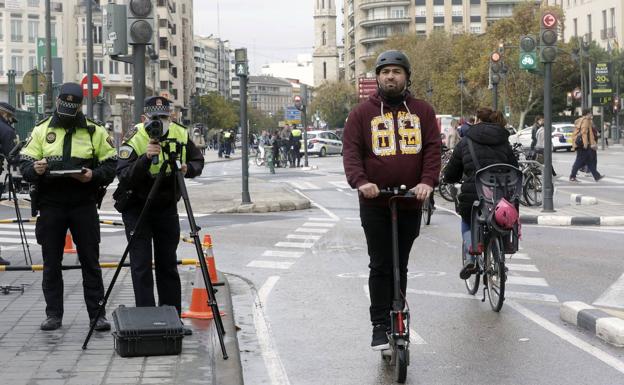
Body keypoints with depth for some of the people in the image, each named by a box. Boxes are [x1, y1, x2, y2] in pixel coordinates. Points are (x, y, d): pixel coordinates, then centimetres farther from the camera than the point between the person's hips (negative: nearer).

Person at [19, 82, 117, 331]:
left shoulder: (95, 131, 3)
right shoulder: (41, 130, 7)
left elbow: (111, 164, 2)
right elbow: (24, 164, 5)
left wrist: (93, 175, -18)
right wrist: (35, 169, -18)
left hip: (84, 205, -1)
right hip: (50, 205, 1)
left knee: (90, 261, 2)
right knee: (51, 263, 6)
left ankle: (97, 314, 7)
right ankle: (53, 314, 14)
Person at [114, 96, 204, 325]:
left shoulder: (180, 135, -7)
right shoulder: (134, 139, -20)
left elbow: (198, 162, 4)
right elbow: (124, 177, -29)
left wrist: (188, 169, -18)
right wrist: (146, 158, -43)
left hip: (167, 206, 4)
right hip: (137, 207, -4)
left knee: (168, 264, 10)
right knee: (142, 265, -6)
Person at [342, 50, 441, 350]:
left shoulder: (422, 112, 7)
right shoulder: (362, 113, 3)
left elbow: (432, 149, 0)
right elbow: (351, 151, -4)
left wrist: (427, 181, -17)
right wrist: (360, 181, -22)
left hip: (411, 202, 2)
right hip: (375, 203, -2)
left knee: (400, 267, 12)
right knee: (380, 266, -4)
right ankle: (380, 326, -1)